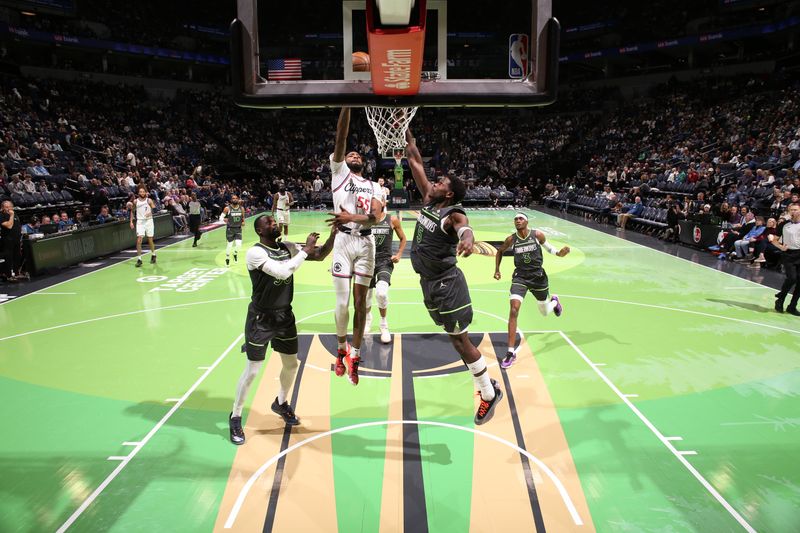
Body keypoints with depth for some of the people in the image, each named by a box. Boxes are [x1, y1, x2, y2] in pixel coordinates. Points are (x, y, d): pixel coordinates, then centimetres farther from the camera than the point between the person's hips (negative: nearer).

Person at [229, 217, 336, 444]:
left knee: (291, 365, 16)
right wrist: (306, 249, -24)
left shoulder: (287, 247, 1)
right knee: (252, 370, 2)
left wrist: (333, 235, -14)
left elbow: (320, 255, 2)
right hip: (261, 319, -6)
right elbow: (282, 272, -32)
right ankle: (235, 417, 23)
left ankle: (281, 403, 42)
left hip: (285, 315, 6)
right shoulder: (255, 252, -19)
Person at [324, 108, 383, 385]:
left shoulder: (372, 186, 15)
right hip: (344, 241, -2)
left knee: (360, 302, 4)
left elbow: (377, 216, -3)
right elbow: (341, 136, -4)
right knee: (342, 303, -1)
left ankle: (355, 356, 16)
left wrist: (351, 217, -20)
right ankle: (341, 349, 23)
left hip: (366, 242, 3)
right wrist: (347, 104, -11)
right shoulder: (339, 172, 9)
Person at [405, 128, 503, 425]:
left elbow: (465, 229, -42)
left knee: (459, 338, -1)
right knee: (453, 337, 15)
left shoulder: (454, 215, -17)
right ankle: (485, 384, 30)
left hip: (446, 284, -8)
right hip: (429, 282, 8)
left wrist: (467, 240, -64)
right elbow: (415, 162, 8)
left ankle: (490, 393, 15)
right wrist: (407, 135, 5)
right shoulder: (429, 200, 4)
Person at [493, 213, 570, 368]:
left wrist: (559, 253, -14)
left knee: (545, 313, 16)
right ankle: (511, 352, -15)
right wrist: (497, 270, 9)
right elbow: (500, 251, 12)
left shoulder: (537, 235, -10)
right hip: (520, 277, 0)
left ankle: (554, 301, 58)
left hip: (538, 277, 0)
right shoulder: (511, 239, -7)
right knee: (513, 310, -20)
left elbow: (548, 247, 7)